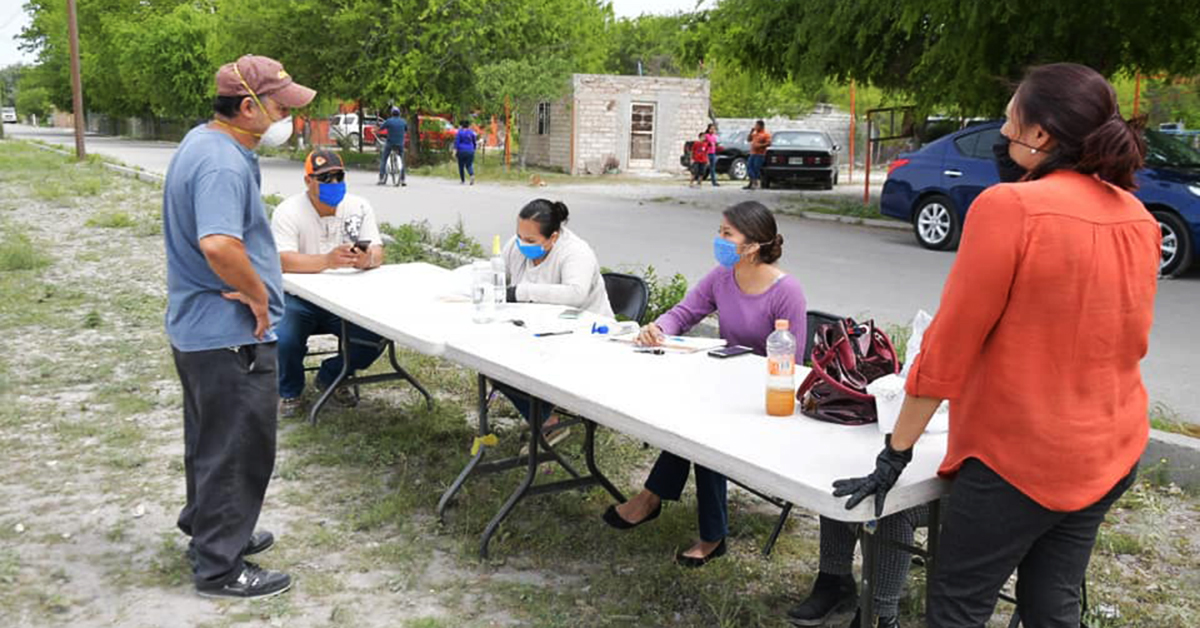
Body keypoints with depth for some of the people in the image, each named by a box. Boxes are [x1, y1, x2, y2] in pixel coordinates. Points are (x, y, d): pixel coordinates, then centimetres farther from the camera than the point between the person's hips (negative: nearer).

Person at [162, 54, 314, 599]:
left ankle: (208, 528, 42)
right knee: (238, 448, 3)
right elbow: (219, 244, -39)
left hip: (197, 327, 10)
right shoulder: (224, 164, -24)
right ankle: (220, 568, 17)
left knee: (211, 440, 24)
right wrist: (258, 296, -22)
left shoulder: (203, 141, 10)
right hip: (231, 334, -10)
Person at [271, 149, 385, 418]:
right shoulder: (288, 211, -10)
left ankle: (331, 378, 12)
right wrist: (326, 261, -42)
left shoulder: (359, 207, 2)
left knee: (377, 336, -20)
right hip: (299, 298, -3)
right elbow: (283, 261, -24)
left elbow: (378, 253, -5)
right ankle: (290, 391, 7)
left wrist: (367, 259, -32)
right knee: (284, 340, -30)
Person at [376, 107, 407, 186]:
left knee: (383, 160, 7)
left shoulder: (388, 121, -5)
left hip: (390, 143, -3)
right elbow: (406, 131, 19)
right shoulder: (403, 121, 4)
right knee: (402, 161, 14)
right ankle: (402, 180, 9)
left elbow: (379, 129, 0)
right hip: (400, 144, 3)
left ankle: (382, 179, -3)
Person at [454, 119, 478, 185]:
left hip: (461, 151, -2)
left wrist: (455, 150, -11)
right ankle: (472, 175, -28)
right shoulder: (472, 132, 8)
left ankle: (463, 180, 14)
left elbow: (456, 142, -10)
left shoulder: (459, 132, -2)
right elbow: (474, 142, 14)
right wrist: (473, 149, 26)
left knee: (461, 166, 9)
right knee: (469, 165, 1)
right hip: (470, 151, 2)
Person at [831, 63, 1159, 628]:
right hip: (1112, 451, 7)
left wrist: (895, 453, -10)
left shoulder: (1008, 207, -18)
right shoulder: (1138, 219, 3)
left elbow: (949, 344, -18)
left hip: (1019, 456, -7)